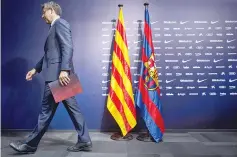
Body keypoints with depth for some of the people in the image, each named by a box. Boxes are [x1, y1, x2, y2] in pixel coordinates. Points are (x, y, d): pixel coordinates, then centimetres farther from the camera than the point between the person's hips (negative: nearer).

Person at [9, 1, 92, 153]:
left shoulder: (60, 23, -4)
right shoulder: (55, 27, 25)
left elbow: (68, 47, -18)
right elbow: (49, 54, 28)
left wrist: (64, 70, -27)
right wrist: (36, 69, 26)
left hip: (59, 75, -10)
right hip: (56, 74, 10)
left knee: (47, 110, 0)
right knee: (72, 108, 8)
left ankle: (30, 144, 12)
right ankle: (84, 141, 13)